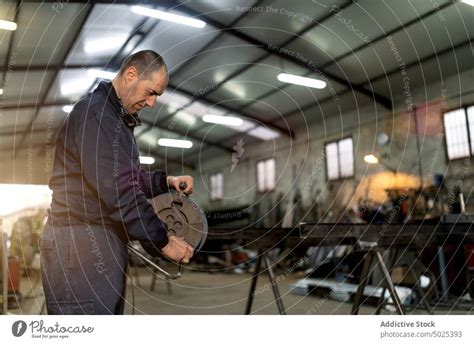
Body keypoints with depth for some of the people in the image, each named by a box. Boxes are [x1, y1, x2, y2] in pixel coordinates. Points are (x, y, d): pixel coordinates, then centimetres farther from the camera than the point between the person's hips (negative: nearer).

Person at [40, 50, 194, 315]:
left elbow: (131, 180, 21)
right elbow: (117, 191, -22)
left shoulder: (118, 119, 19)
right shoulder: (94, 112, -14)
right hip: (81, 245, -10)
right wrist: (163, 241, -16)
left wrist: (166, 181, 3)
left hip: (105, 244, 10)